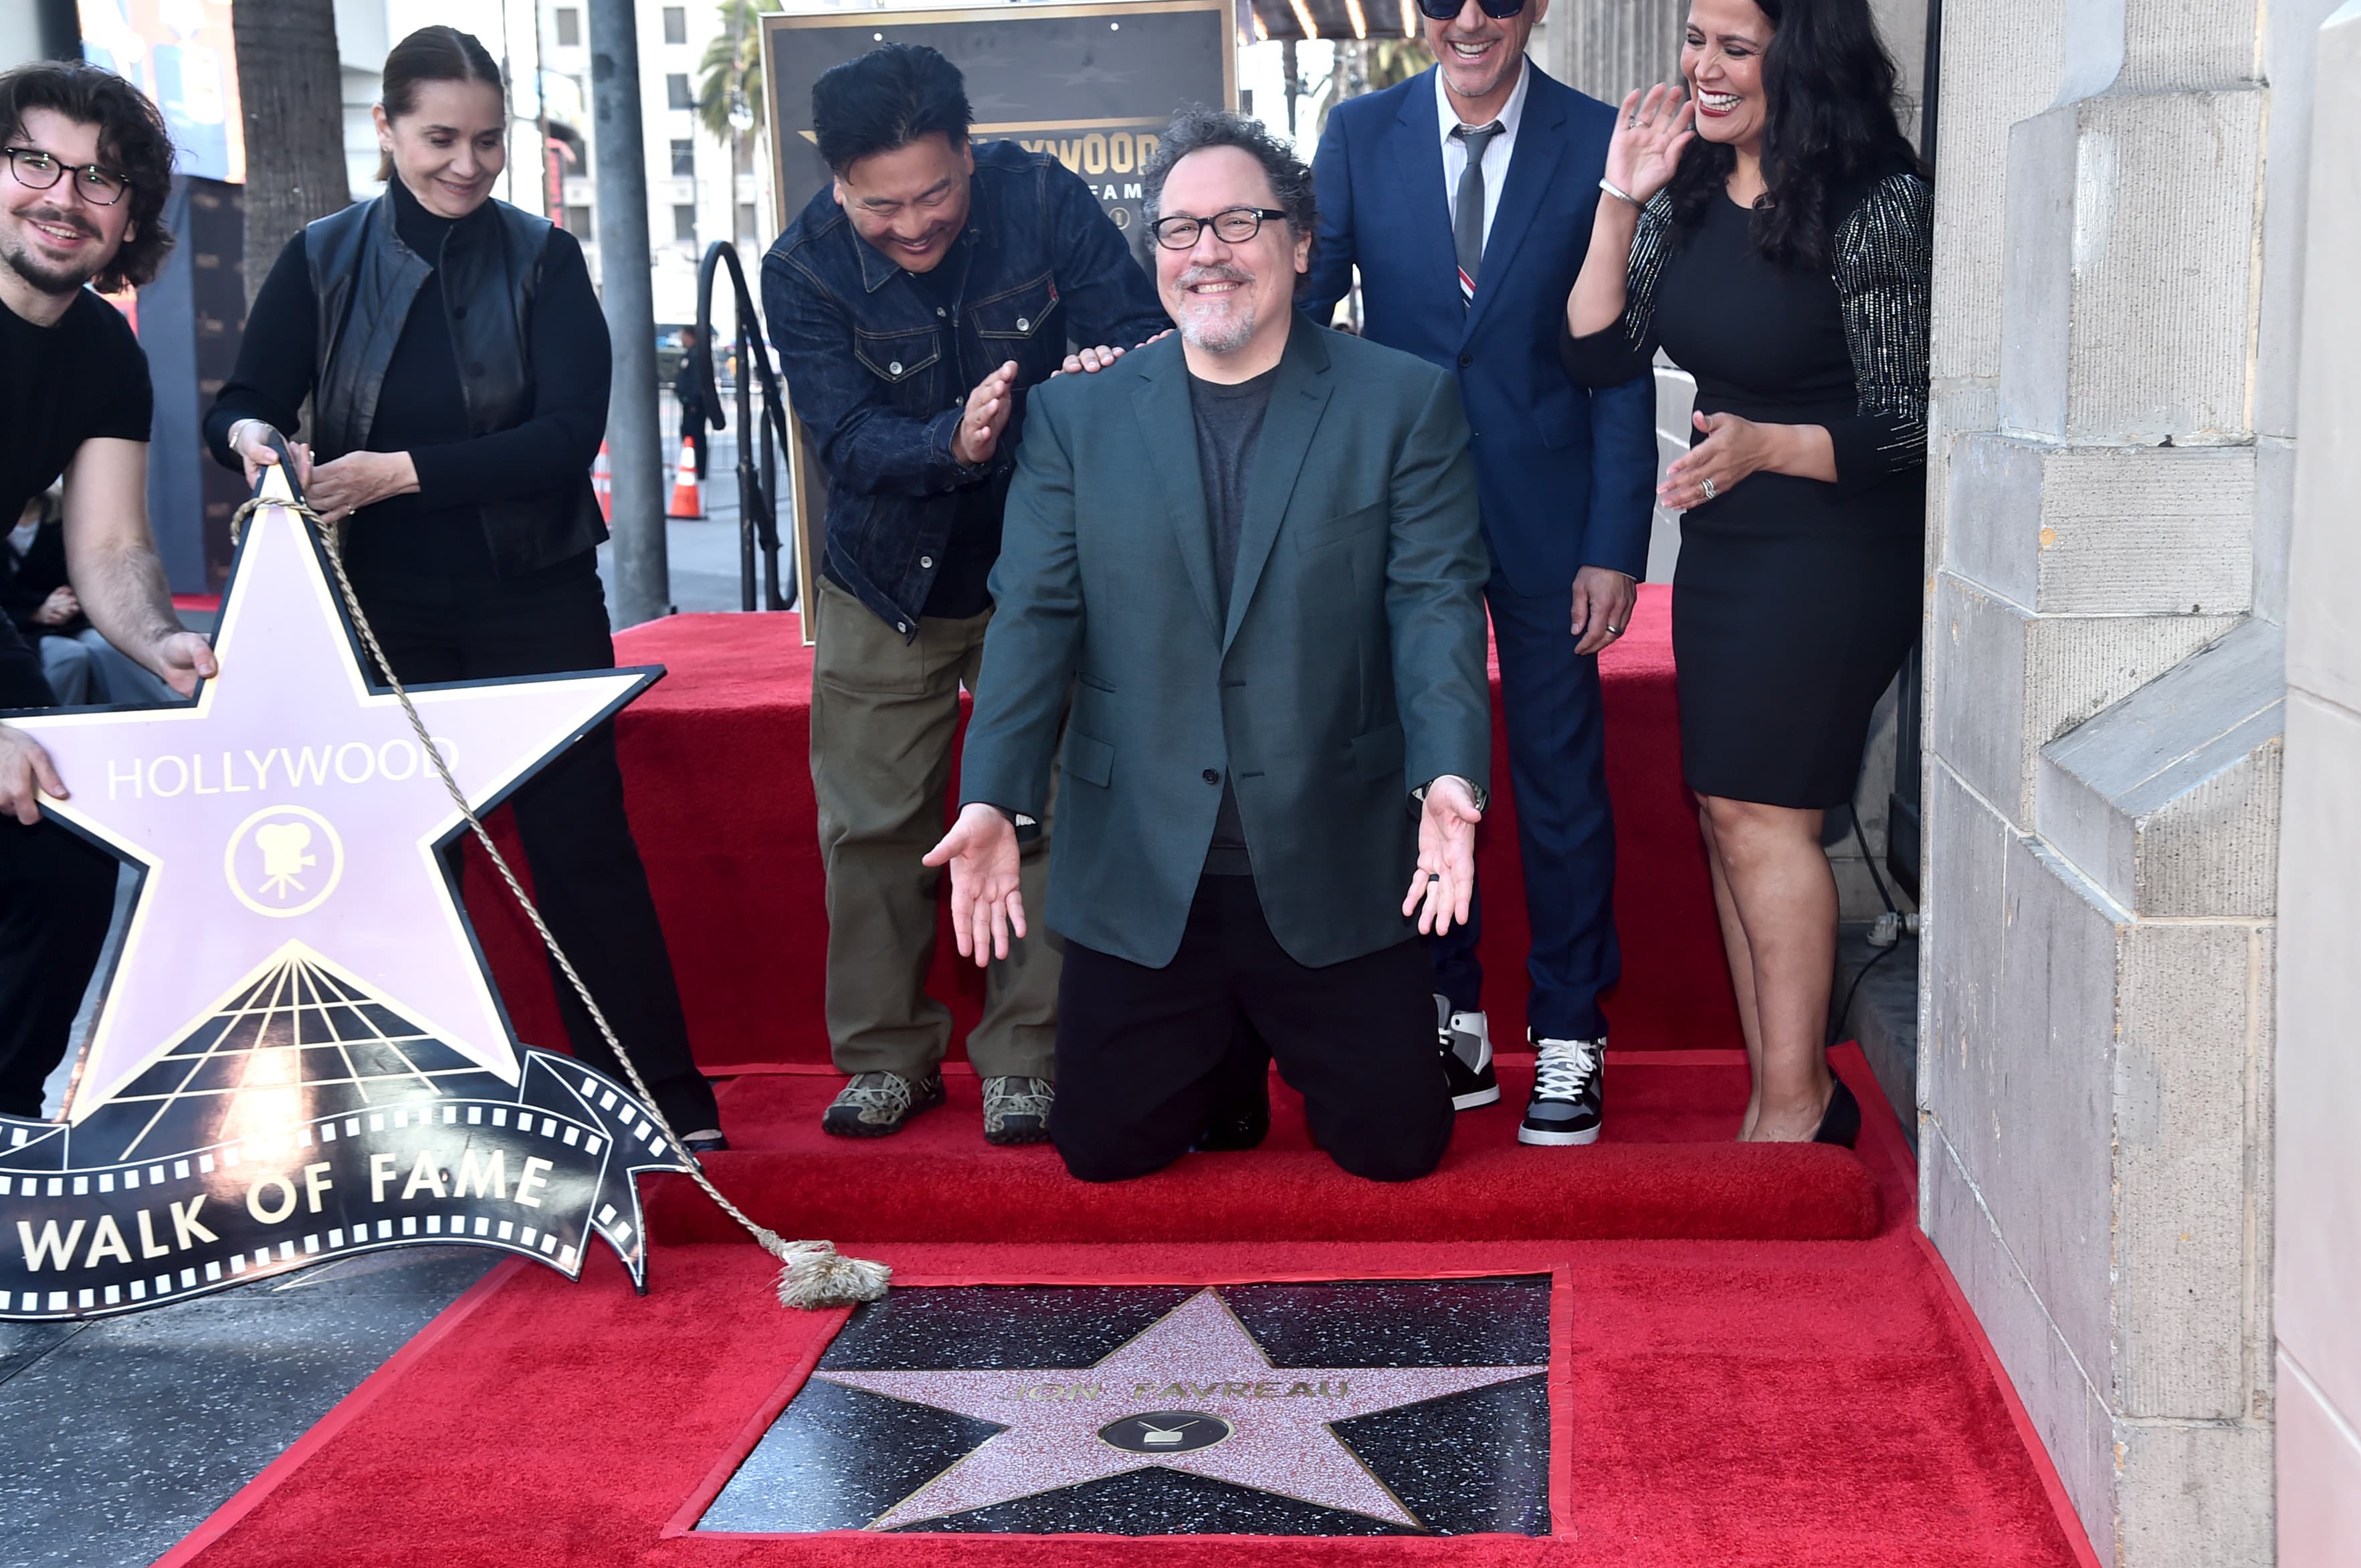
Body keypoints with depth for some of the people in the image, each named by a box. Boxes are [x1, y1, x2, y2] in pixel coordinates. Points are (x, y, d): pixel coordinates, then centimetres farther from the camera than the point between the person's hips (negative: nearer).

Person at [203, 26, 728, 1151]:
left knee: (581, 842, 0)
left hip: (535, 602, -2)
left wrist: (405, 472, -24)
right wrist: (249, 438, -22)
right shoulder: (323, 262, 2)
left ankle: (664, 1097, 7)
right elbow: (240, 404, 3)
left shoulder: (544, 261, -3)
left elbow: (570, 432, -14)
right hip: (384, 609, 2)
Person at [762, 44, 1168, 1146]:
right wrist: (953, 443, -44)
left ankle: (1025, 1056, 13)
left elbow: (1142, 334, -17)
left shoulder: (1042, 201, -16)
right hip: (886, 587, 1)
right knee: (872, 823, 6)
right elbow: (847, 439, -24)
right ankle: (887, 1053, 22)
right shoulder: (802, 271, -16)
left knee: (1043, 815, 0)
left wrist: (1113, 374, -41)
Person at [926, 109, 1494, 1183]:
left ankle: (1299, 1046, 38)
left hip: (1334, 873, -1)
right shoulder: (1077, 416, 4)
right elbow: (1034, 612, -2)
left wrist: (1450, 774, -25)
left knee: (1396, 1142, 5)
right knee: (1104, 1145, 6)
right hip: (1138, 876, 1)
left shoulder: (1405, 403, -1)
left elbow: (1437, 599, -9)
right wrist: (992, 800, -15)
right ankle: (1219, 1062, 38)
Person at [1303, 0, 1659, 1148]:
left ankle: (1568, 1036, 19)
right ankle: (1451, 1022, 23)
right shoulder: (1360, 135, 3)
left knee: (1561, 778, 5)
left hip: (1547, 514, -2)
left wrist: (1616, 543, -7)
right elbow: (1302, 299, 2)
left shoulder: (1598, 142, -2)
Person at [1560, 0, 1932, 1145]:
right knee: (1725, 816, 8)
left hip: (1839, 546, -8)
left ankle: (1799, 1102, 6)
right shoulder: (1688, 194, 8)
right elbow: (1598, 353, 4)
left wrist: (1765, 446, -28)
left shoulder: (1880, 202, -14)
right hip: (1720, 541, 8)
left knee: (1757, 807, -8)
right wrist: (1621, 200, -4)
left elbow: (1905, 424, -13)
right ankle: (1777, 1098, 18)